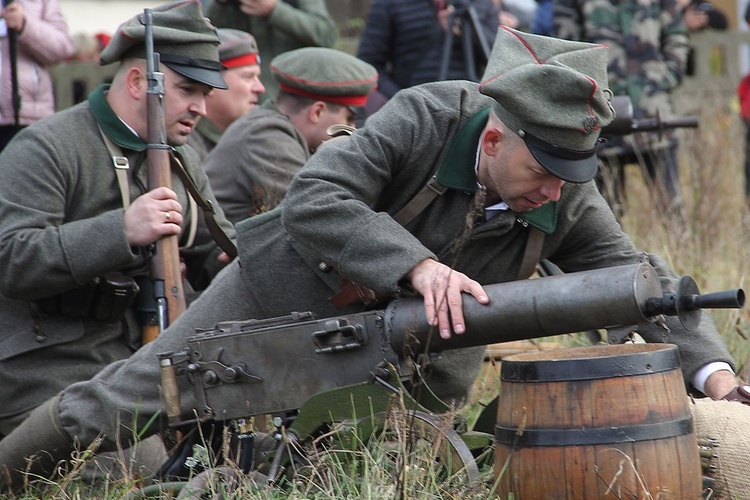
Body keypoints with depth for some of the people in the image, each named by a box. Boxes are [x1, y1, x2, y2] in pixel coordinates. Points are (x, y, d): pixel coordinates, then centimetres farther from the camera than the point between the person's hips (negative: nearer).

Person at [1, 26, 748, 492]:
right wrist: (418, 266, -48)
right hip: (288, 294, -4)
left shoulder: (568, 200, -18)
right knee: (123, 402, 1)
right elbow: (313, 201, -36)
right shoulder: (424, 119, -29)